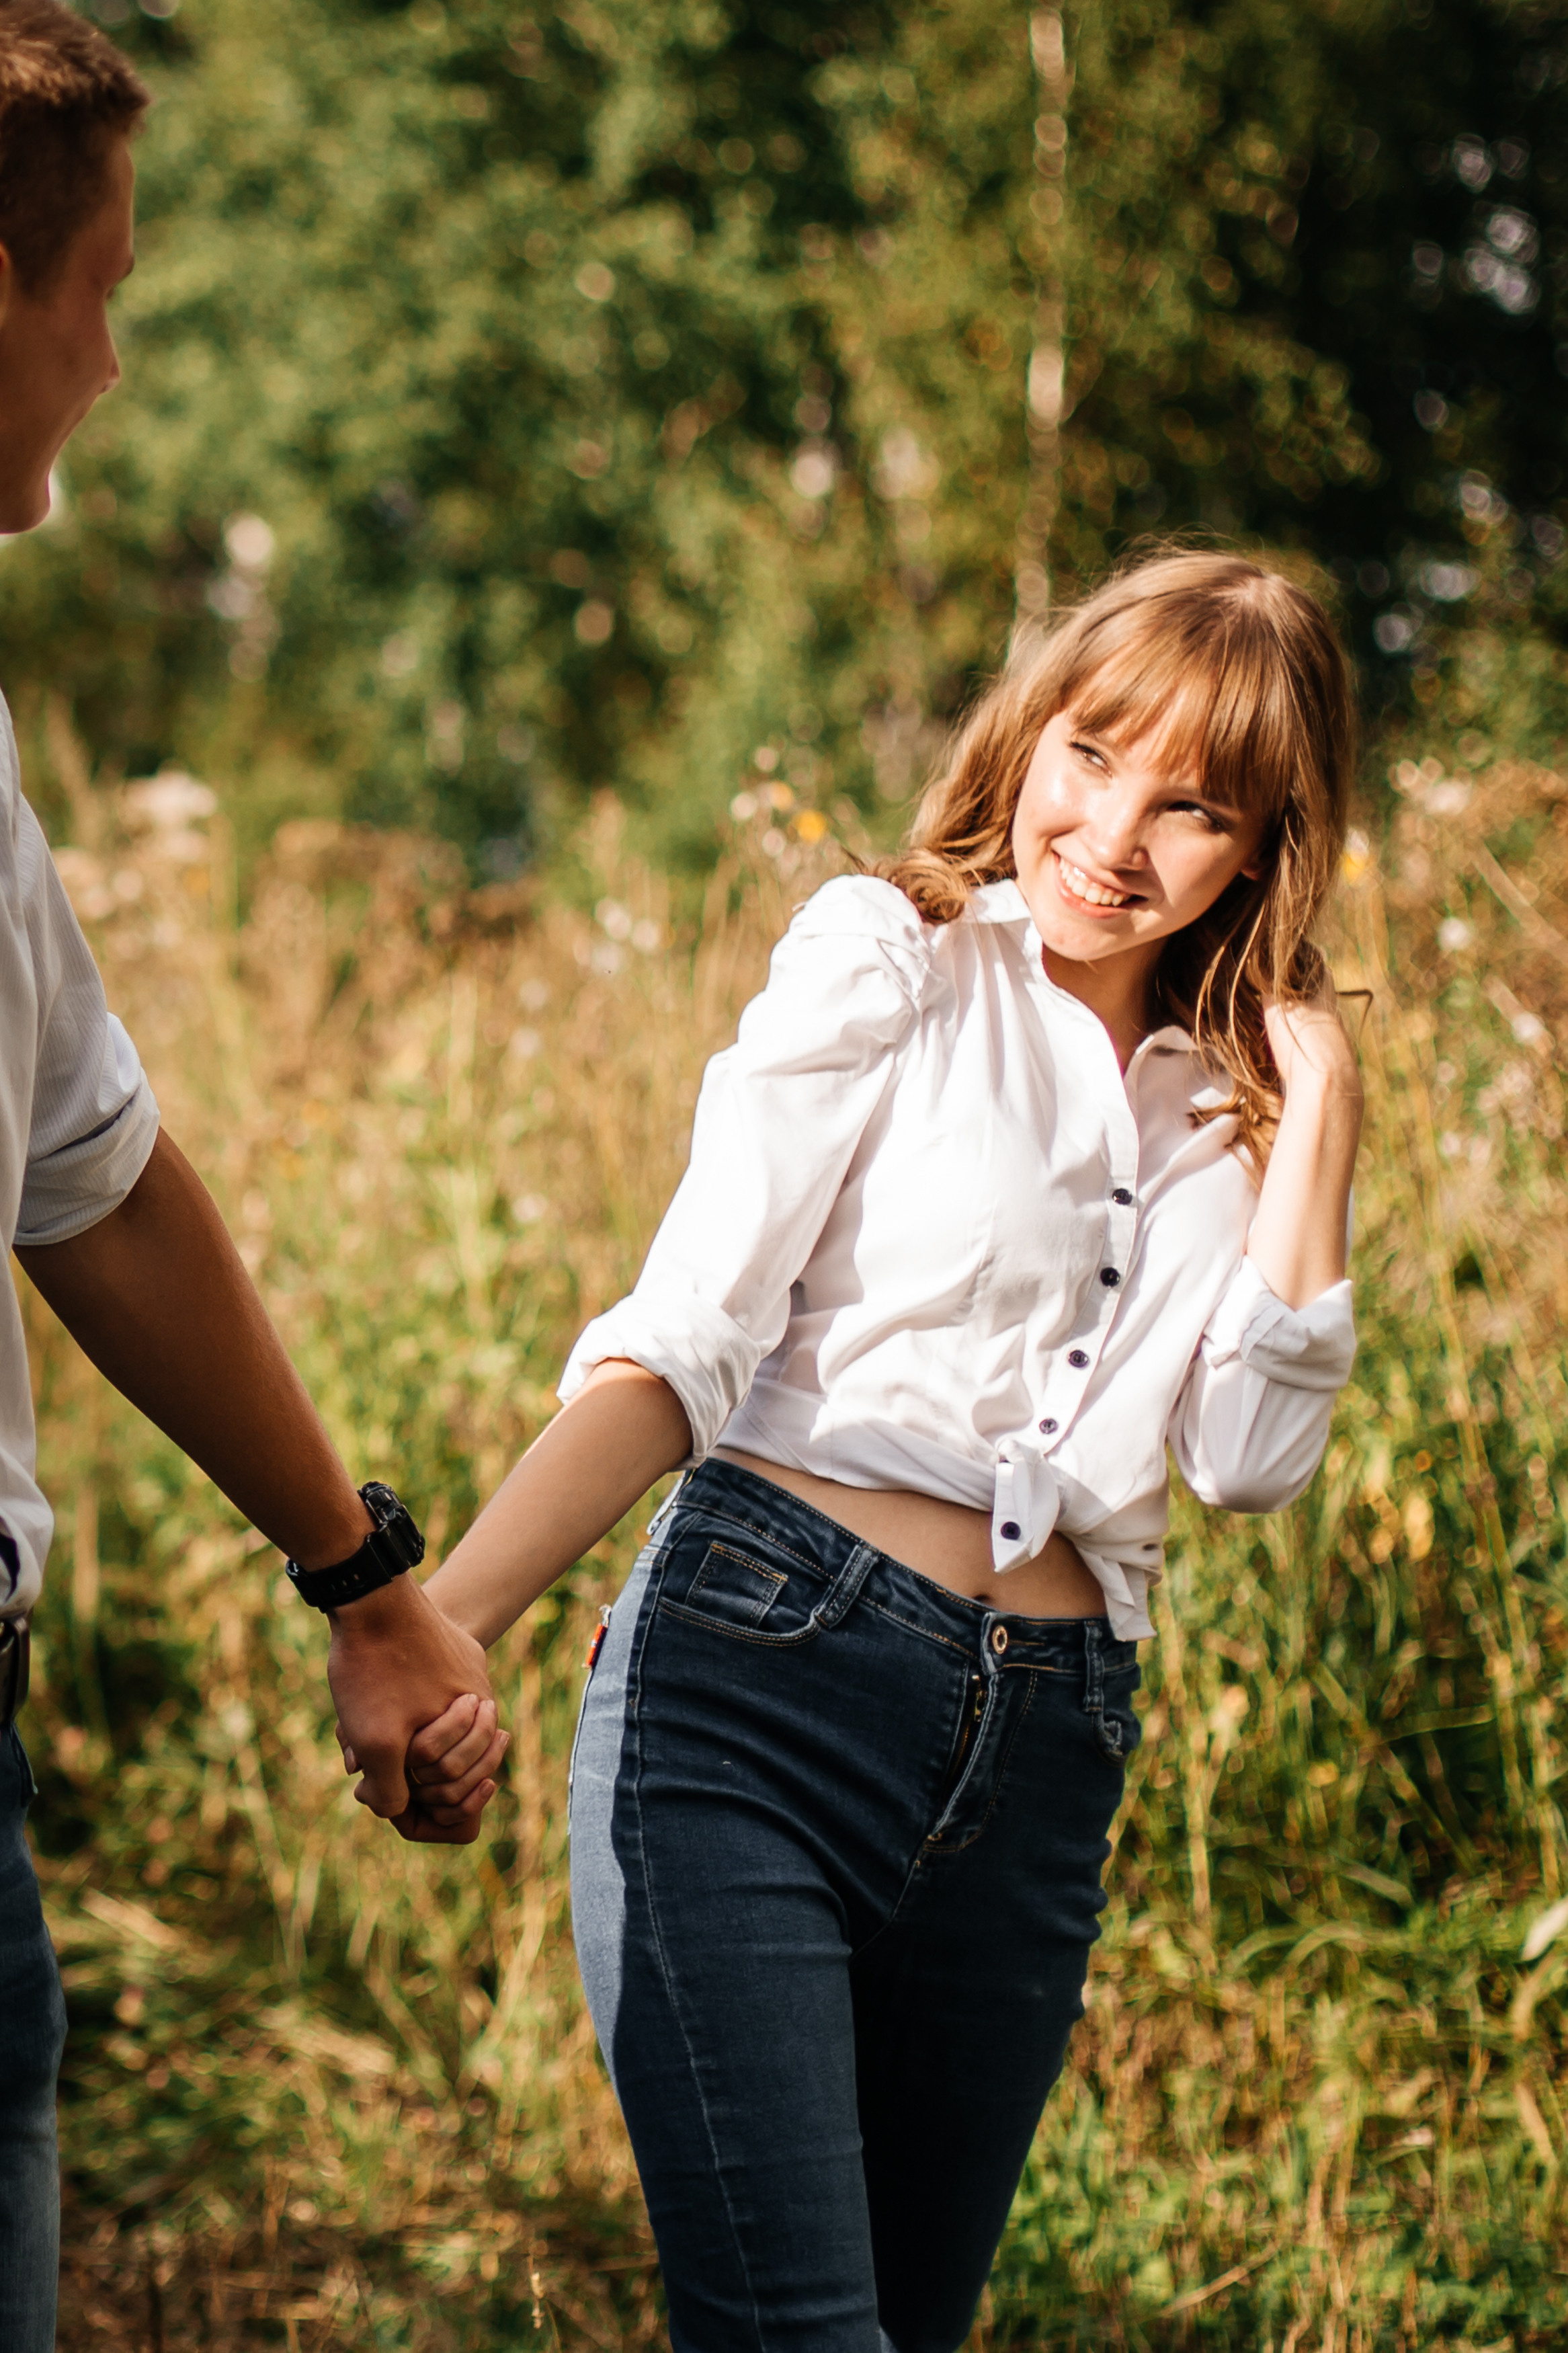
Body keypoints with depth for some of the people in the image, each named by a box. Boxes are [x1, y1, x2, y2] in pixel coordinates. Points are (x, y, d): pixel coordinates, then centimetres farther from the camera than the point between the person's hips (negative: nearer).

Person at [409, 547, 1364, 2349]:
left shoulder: (1230, 1091, 16)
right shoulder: (893, 957, 2)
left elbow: (1249, 1461, 6)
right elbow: (685, 1335, -8)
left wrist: (1317, 1109, 4)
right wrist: (443, 1617, -22)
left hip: (1043, 1762, 5)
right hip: (762, 1675, -5)